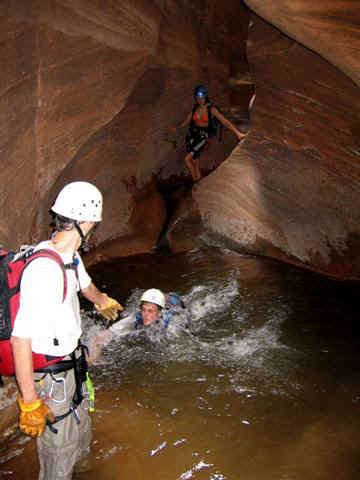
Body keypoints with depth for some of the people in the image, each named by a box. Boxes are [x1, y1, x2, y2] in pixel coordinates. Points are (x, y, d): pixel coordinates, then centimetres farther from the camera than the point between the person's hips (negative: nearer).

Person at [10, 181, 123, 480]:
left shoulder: (70, 256, -1)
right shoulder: (45, 271, -32)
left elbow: (85, 284, 23)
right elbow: (21, 340, -30)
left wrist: (103, 302, 44)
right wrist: (30, 402, -24)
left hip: (70, 367, 9)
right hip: (49, 379, -9)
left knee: (81, 439, 27)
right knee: (59, 454, 10)